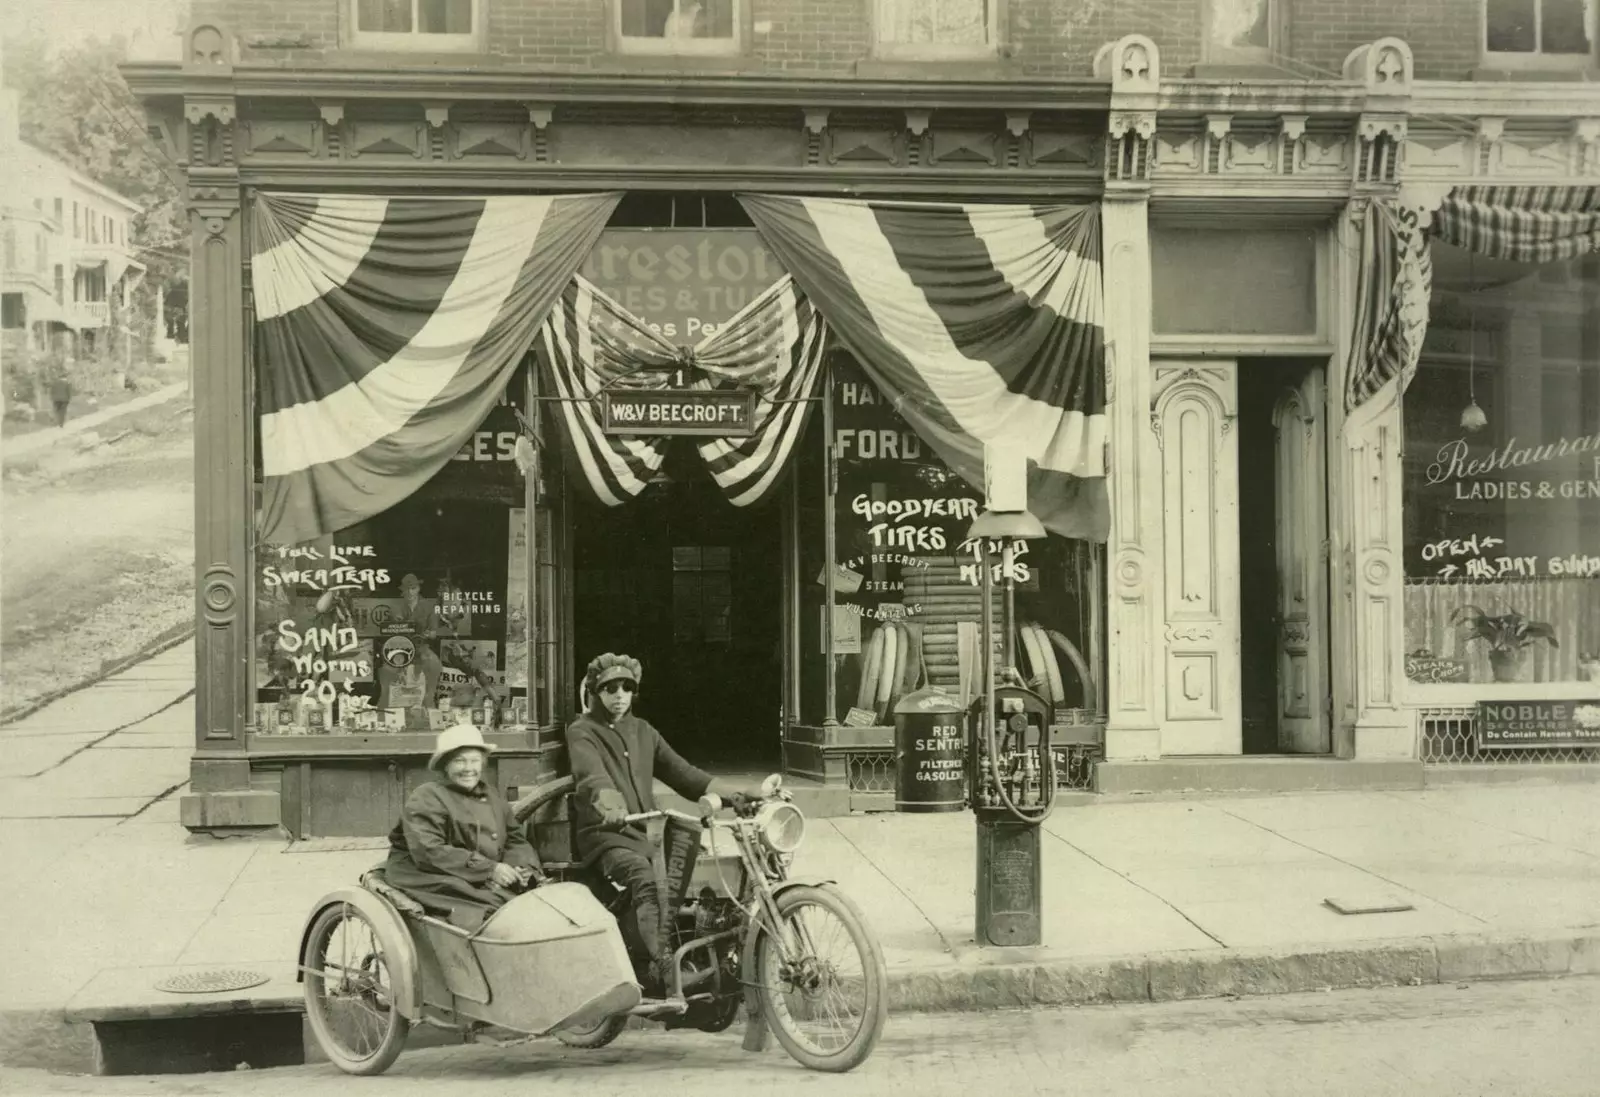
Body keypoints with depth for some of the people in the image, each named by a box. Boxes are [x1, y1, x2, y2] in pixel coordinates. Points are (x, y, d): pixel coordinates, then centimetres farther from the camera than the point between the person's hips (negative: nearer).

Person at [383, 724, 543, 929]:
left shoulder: (494, 799, 18)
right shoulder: (425, 800, -6)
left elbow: (516, 840, 16)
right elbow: (428, 852, -18)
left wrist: (522, 867, -11)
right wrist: (489, 869, -22)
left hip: (489, 881, 7)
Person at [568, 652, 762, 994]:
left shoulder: (643, 732, 22)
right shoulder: (582, 732, 2)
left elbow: (680, 772, 19)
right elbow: (592, 774, -19)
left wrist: (735, 793, 7)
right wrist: (611, 806, -42)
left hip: (645, 831, 6)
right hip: (606, 835, -6)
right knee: (645, 880, -33)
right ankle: (660, 966, -44)